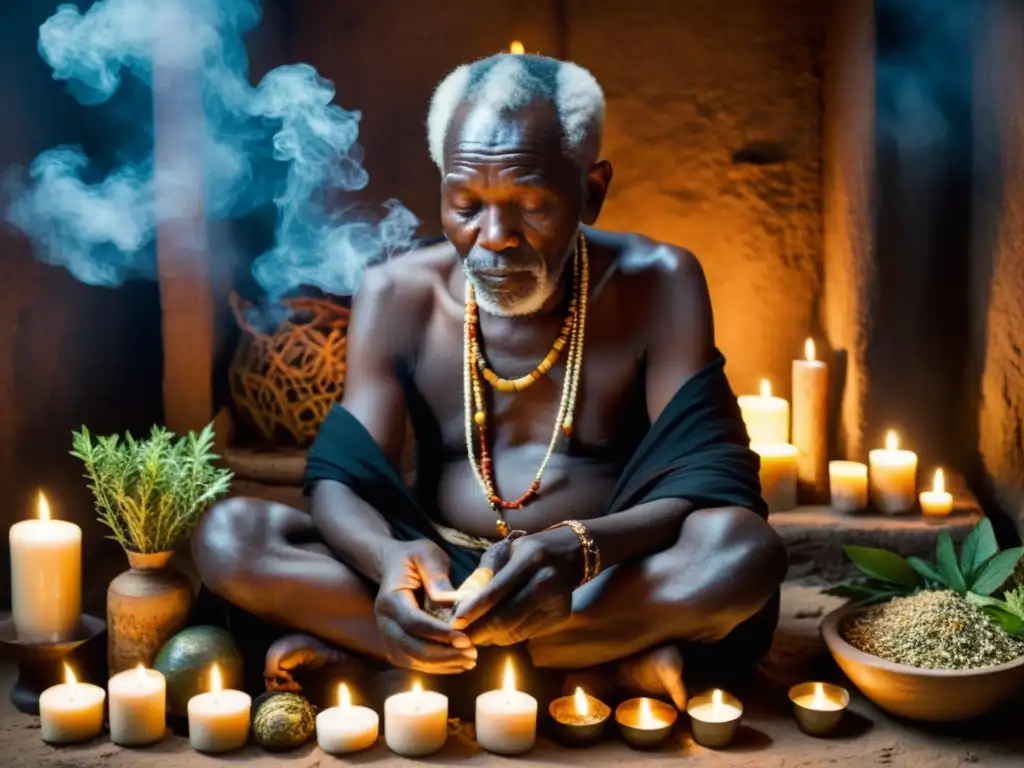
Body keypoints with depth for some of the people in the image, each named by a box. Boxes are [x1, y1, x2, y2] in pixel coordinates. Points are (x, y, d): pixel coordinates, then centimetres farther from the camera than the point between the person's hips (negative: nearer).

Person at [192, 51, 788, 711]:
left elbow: (708, 482, -13)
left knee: (744, 550, -33)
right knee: (229, 536, -21)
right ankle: (606, 655, -25)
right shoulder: (397, 295, 1)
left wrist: (581, 550, -34)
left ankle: (354, 648, -24)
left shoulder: (657, 283, -5)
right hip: (441, 578, 2)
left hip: (602, 582, -1)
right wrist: (390, 556, -31)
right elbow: (339, 480, -5)